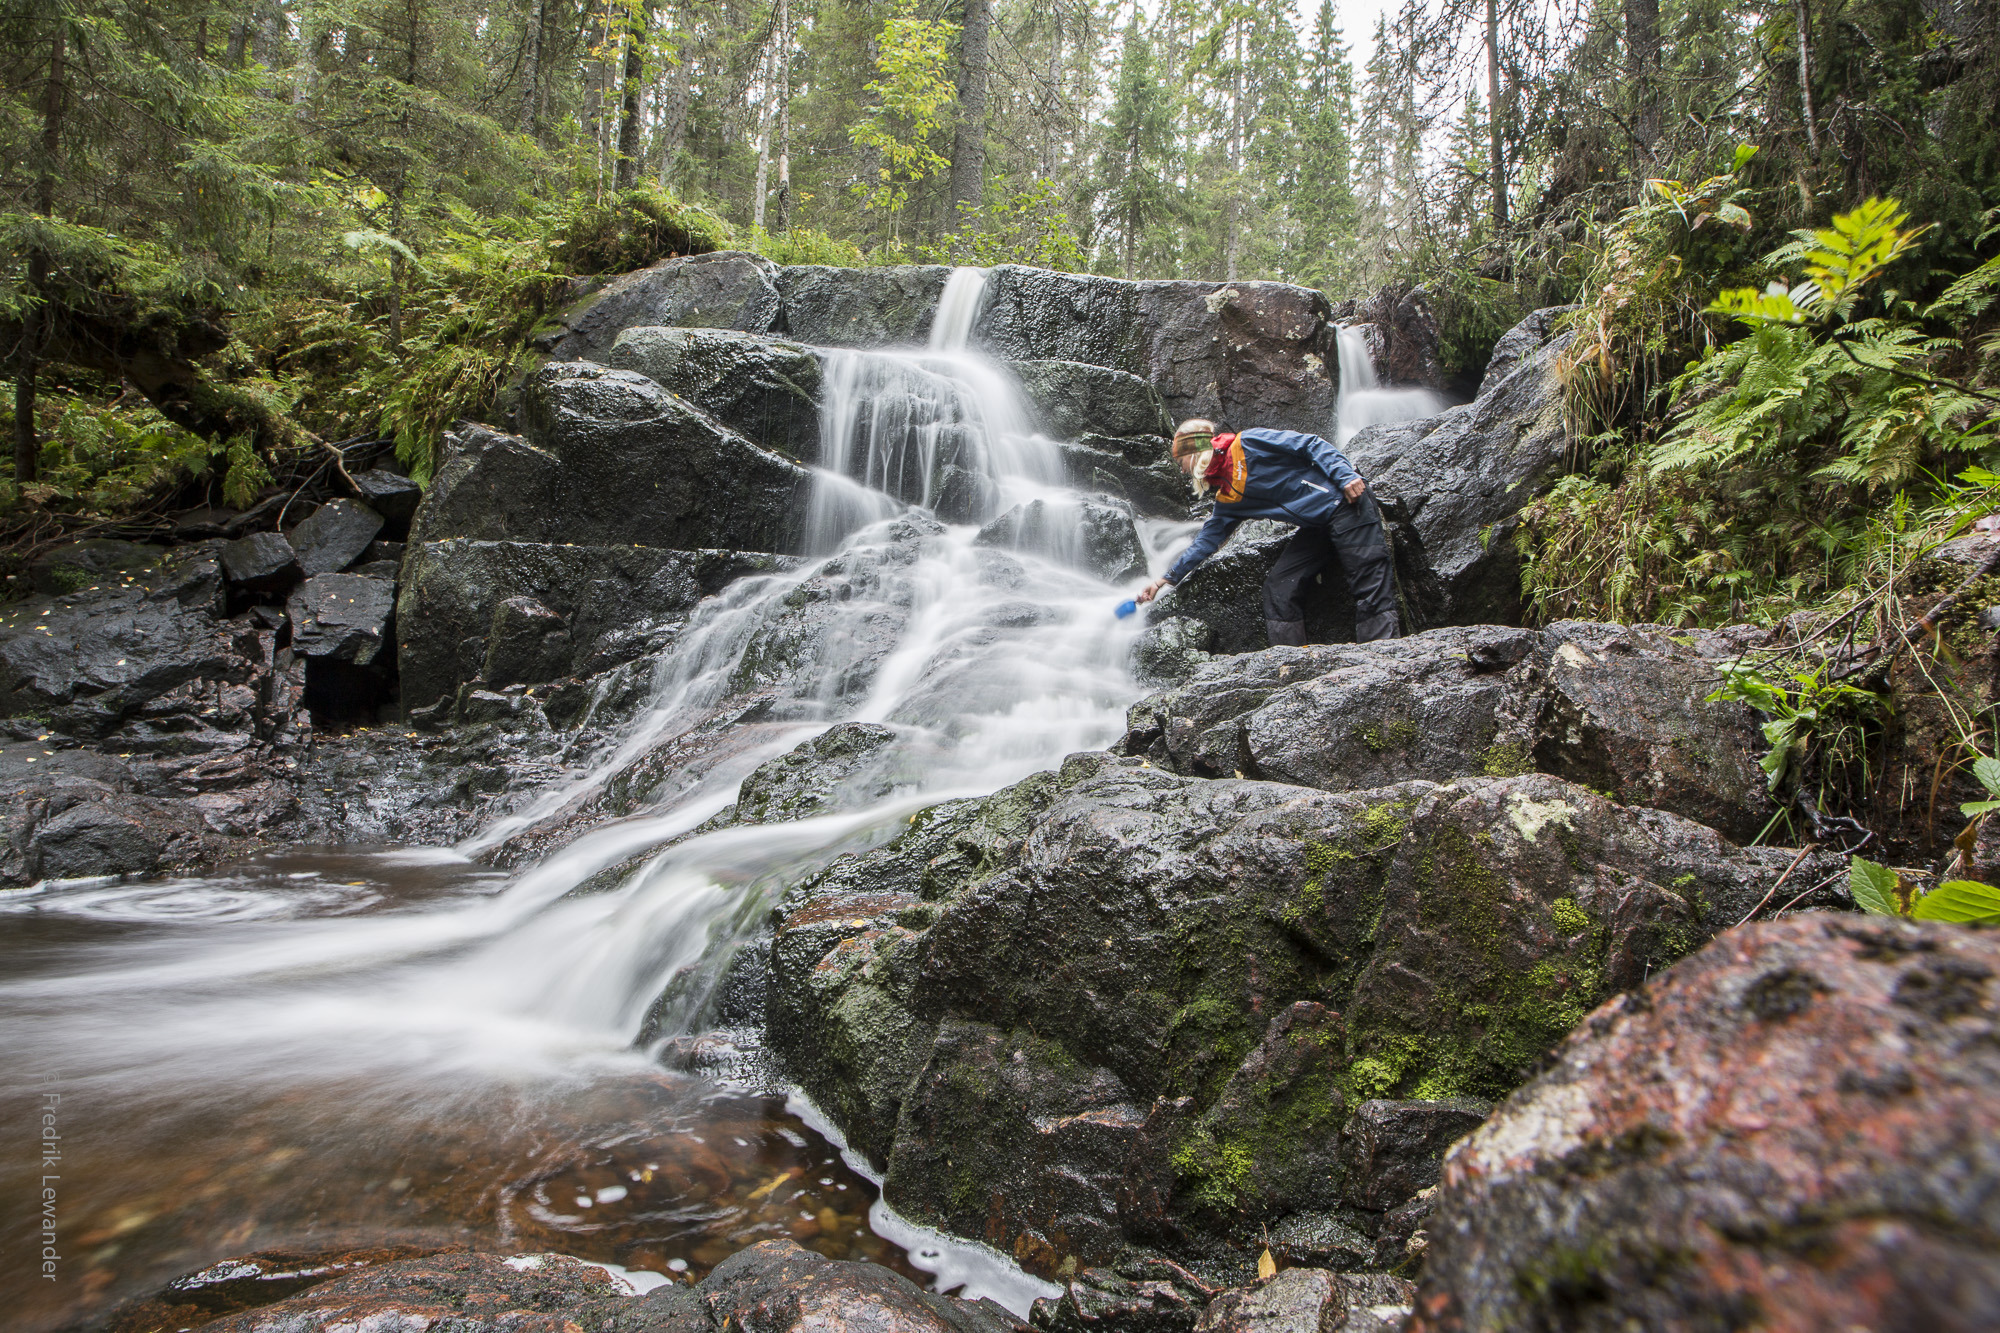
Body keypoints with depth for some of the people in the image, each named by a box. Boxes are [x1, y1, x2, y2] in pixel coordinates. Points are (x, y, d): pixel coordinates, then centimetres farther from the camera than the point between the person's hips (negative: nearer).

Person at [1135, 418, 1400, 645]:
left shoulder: (1247, 444, -8)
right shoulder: (1226, 500, 14)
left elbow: (1311, 445, -9)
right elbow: (1208, 538, 19)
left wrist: (1346, 476, -19)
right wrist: (1168, 577, 17)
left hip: (1342, 502, -8)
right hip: (1315, 528, 8)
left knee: (1369, 583, -11)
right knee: (1278, 585, 1)